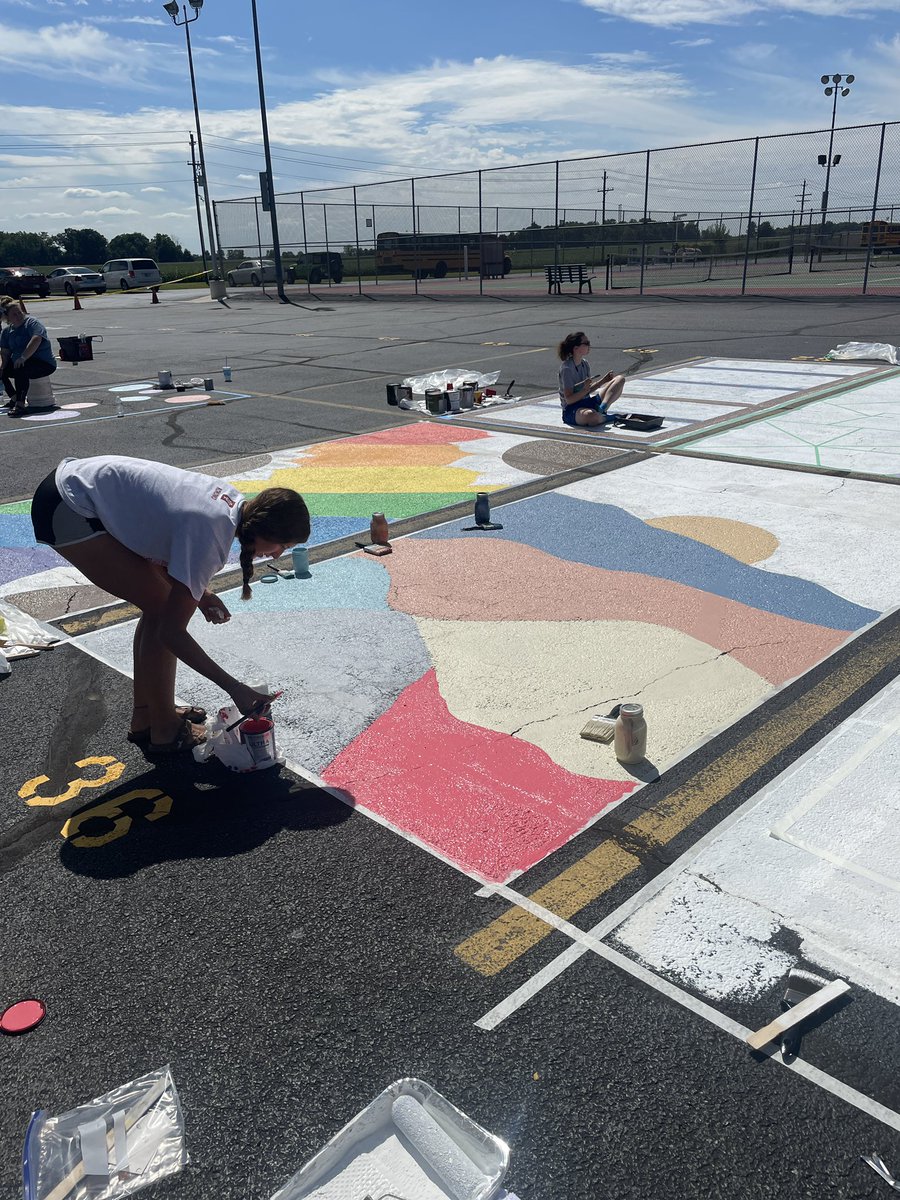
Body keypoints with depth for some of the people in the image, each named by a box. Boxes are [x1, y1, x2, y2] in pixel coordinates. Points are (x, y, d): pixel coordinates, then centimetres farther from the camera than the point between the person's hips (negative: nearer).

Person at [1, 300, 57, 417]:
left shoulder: (32, 322, -8)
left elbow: (36, 340, -26)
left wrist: (23, 358, -34)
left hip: (45, 364, -8)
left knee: (20, 370, -33)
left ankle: (20, 404, -40)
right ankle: (14, 397, 16)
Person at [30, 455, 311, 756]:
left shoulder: (234, 501, -3)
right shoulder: (210, 536, -28)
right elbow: (171, 632, -23)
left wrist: (197, 591, 0)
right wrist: (235, 688, -19)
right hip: (68, 511, -9)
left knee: (162, 605, 9)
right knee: (160, 611, -9)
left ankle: (144, 718, 22)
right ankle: (164, 732, 4)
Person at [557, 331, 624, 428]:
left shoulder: (585, 364, 9)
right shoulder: (567, 369, -15)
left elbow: (588, 390, 16)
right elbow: (569, 399, -18)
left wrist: (603, 380, 6)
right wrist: (585, 389, -31)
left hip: (587, 403, 9)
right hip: (571, 411, -9)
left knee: (620, 379, 2)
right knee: (591, 416, -47)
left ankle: (602, 408, -18)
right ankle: (606, 418, -13)